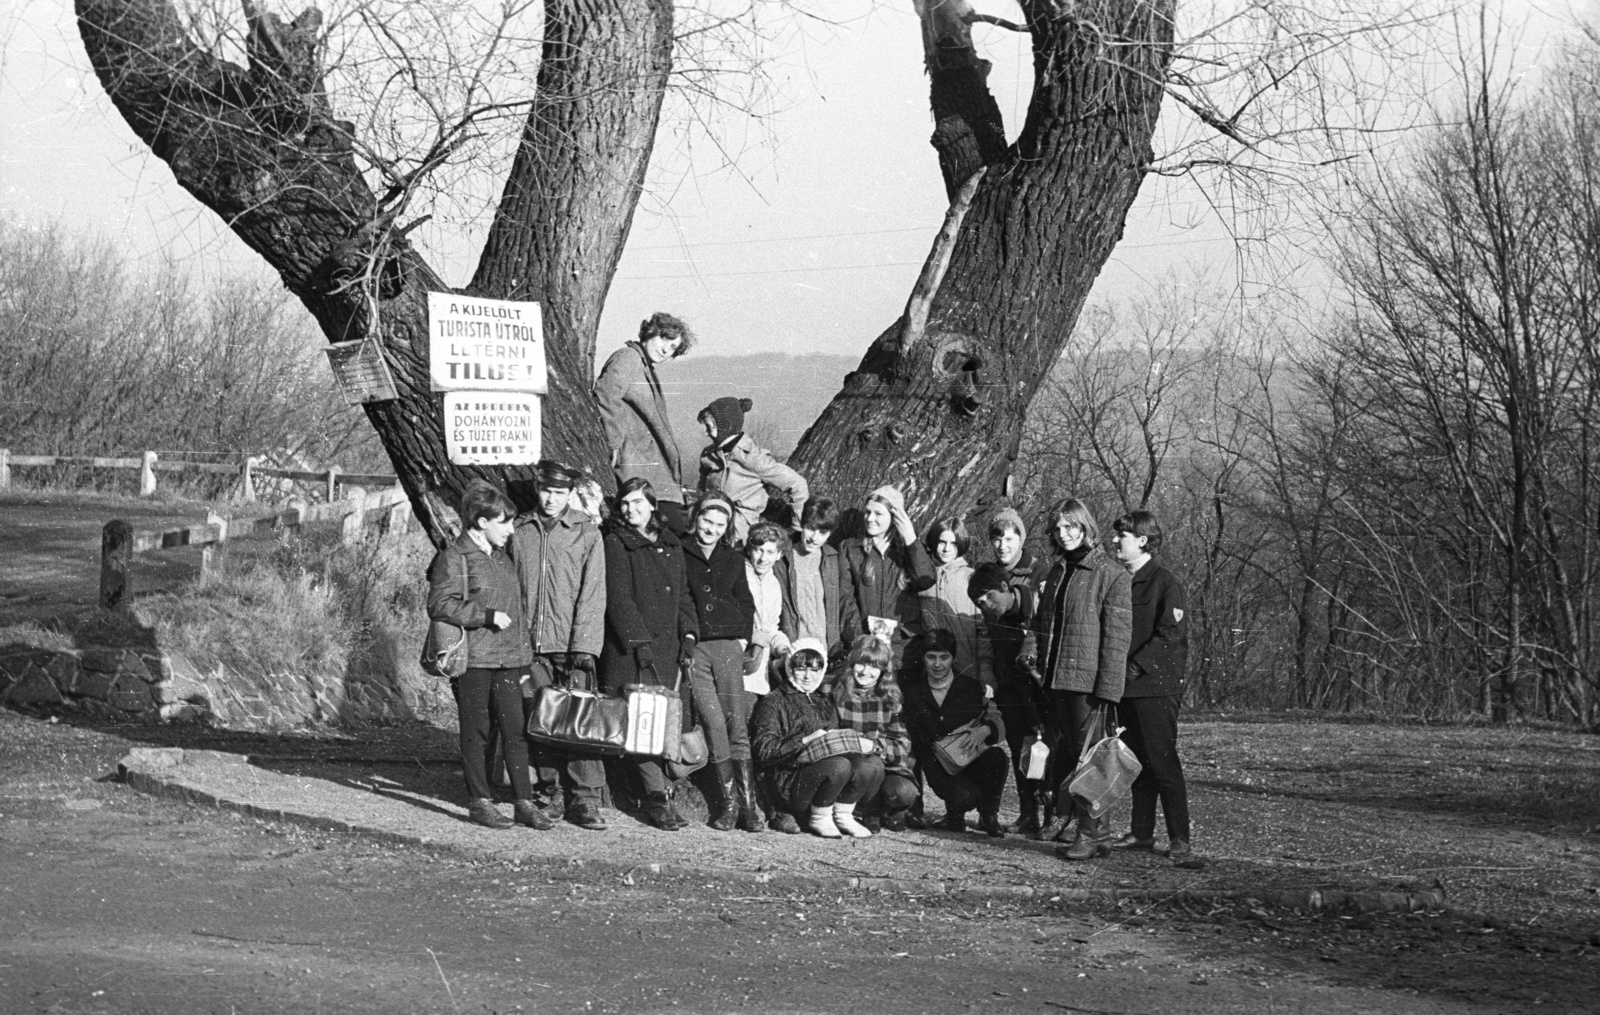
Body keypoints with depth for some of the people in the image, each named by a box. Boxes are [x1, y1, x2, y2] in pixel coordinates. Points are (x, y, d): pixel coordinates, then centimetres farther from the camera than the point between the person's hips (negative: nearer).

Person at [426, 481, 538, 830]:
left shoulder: (503, 559, 18)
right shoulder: (453, 558, -6)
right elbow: (440, 605, -15)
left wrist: (524, 657, 20)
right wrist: (486, 616, -18)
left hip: (507, 661, 6)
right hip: (471, 660, -6)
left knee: (516, 729, 0)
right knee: (477, 732, 1)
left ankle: (524, 802, 3)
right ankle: (479, 802, 8)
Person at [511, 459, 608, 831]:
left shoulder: (587, 533, 2)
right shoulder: (520, 531, 9)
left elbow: (592, 594, -2)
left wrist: (582, 647, -10)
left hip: (572, 645, -2)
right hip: (531, 645, 2)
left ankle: (584, 799, -8)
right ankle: (549, 791, 11)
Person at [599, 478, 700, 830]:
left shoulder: (671, 546, 19)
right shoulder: (615, 544, 2)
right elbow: (618, 598, -6)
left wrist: (688, 635, 7)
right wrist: (639, 641, -14)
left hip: (669, 648, 5)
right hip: (628, 651, -5)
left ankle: (657, 795, 2)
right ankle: (658, 794, -12)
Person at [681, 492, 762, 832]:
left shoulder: (732, 559, 18)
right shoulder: (681, 556, 8)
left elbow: (746, 602, 23)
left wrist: (744, 637, 11)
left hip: (729, 646, 2)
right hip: (694, 648, -2)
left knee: (737, 724, -7)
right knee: (714, 724, -11)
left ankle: (748, 803, -7)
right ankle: (728, 801, -5)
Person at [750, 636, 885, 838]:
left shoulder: (825, 702, 25)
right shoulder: (773, 702, 3)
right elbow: (763, 750, -8)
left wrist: (867, 744, -1)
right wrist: (805, 741, -18)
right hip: (789, 783, -6)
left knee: (873, 764, -20)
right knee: (839, 765, -34)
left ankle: (842, 815, -4)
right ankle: (819, 819, -12)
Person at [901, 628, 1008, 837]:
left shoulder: (972, 687, 6)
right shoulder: (913, 694, 7)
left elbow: (998, 724, 1)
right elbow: (915, 741, 5)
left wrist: (986, 730, -24)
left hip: (975, 761, 1)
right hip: (940, 768, -1)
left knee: (996, 756, -34)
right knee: (965, 795, -35)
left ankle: (989, 816, -6)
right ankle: (955, 815, 7)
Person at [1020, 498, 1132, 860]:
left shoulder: (1111, 575, -6)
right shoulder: (1056, 572, 18)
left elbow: (1116, 636, -10)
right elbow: (1043, 622, 22)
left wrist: (1108, 687, -16)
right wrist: (1031, 650, 0)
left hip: (1088, 680, -7)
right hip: (1056, 679, 7)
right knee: (1064, 753, 8)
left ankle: (1094, 834, -5)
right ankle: (1063, 818, 12)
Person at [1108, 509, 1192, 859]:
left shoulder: (1165, 582, -7)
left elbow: (1172, 634, -14)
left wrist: (1136, 666, -18)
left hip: (1156, 686, -7)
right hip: (1126, 686, 7)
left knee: (1162, 761, -8)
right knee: (1137, 761, 10)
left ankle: (1179, 839, -6)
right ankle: (1142, 833, 16)